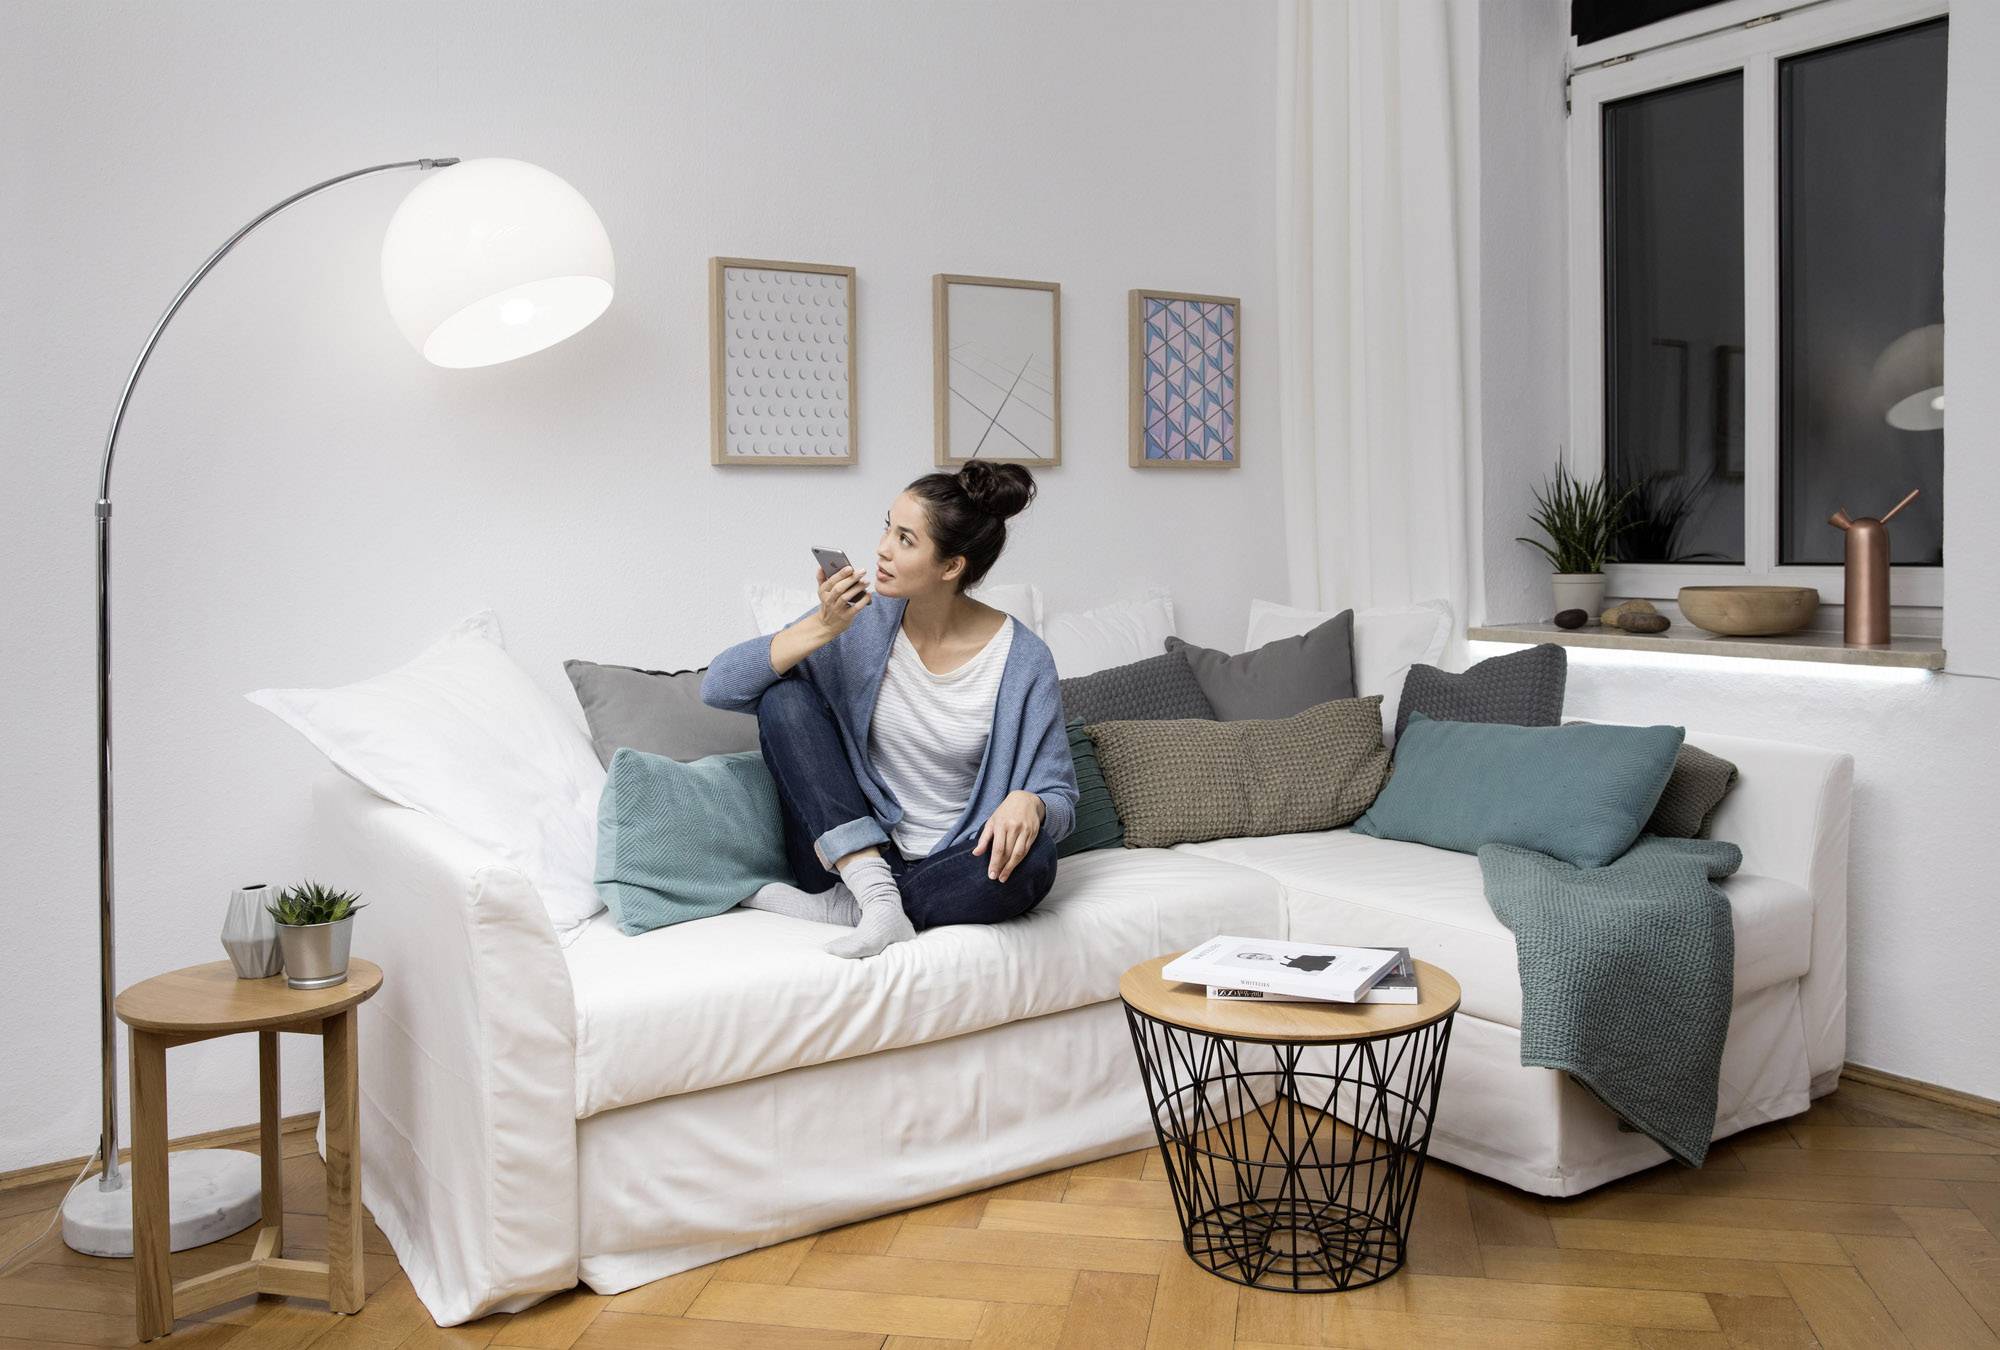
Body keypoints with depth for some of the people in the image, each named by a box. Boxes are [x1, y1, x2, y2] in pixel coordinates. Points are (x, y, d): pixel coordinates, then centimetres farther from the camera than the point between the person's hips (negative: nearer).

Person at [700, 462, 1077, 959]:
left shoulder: (1022, 660, -11)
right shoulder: (859, 622, -6)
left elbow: (1060, 797, -7)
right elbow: (717, 687, -11)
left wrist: (1027, 803, -32)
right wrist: (821, 628, -23)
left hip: (949, 867, -1)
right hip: (853, 855, 2)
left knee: (1028, 860, -34)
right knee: (783, 698, -17)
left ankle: (841, 907, -17)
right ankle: (877, 898, -24)